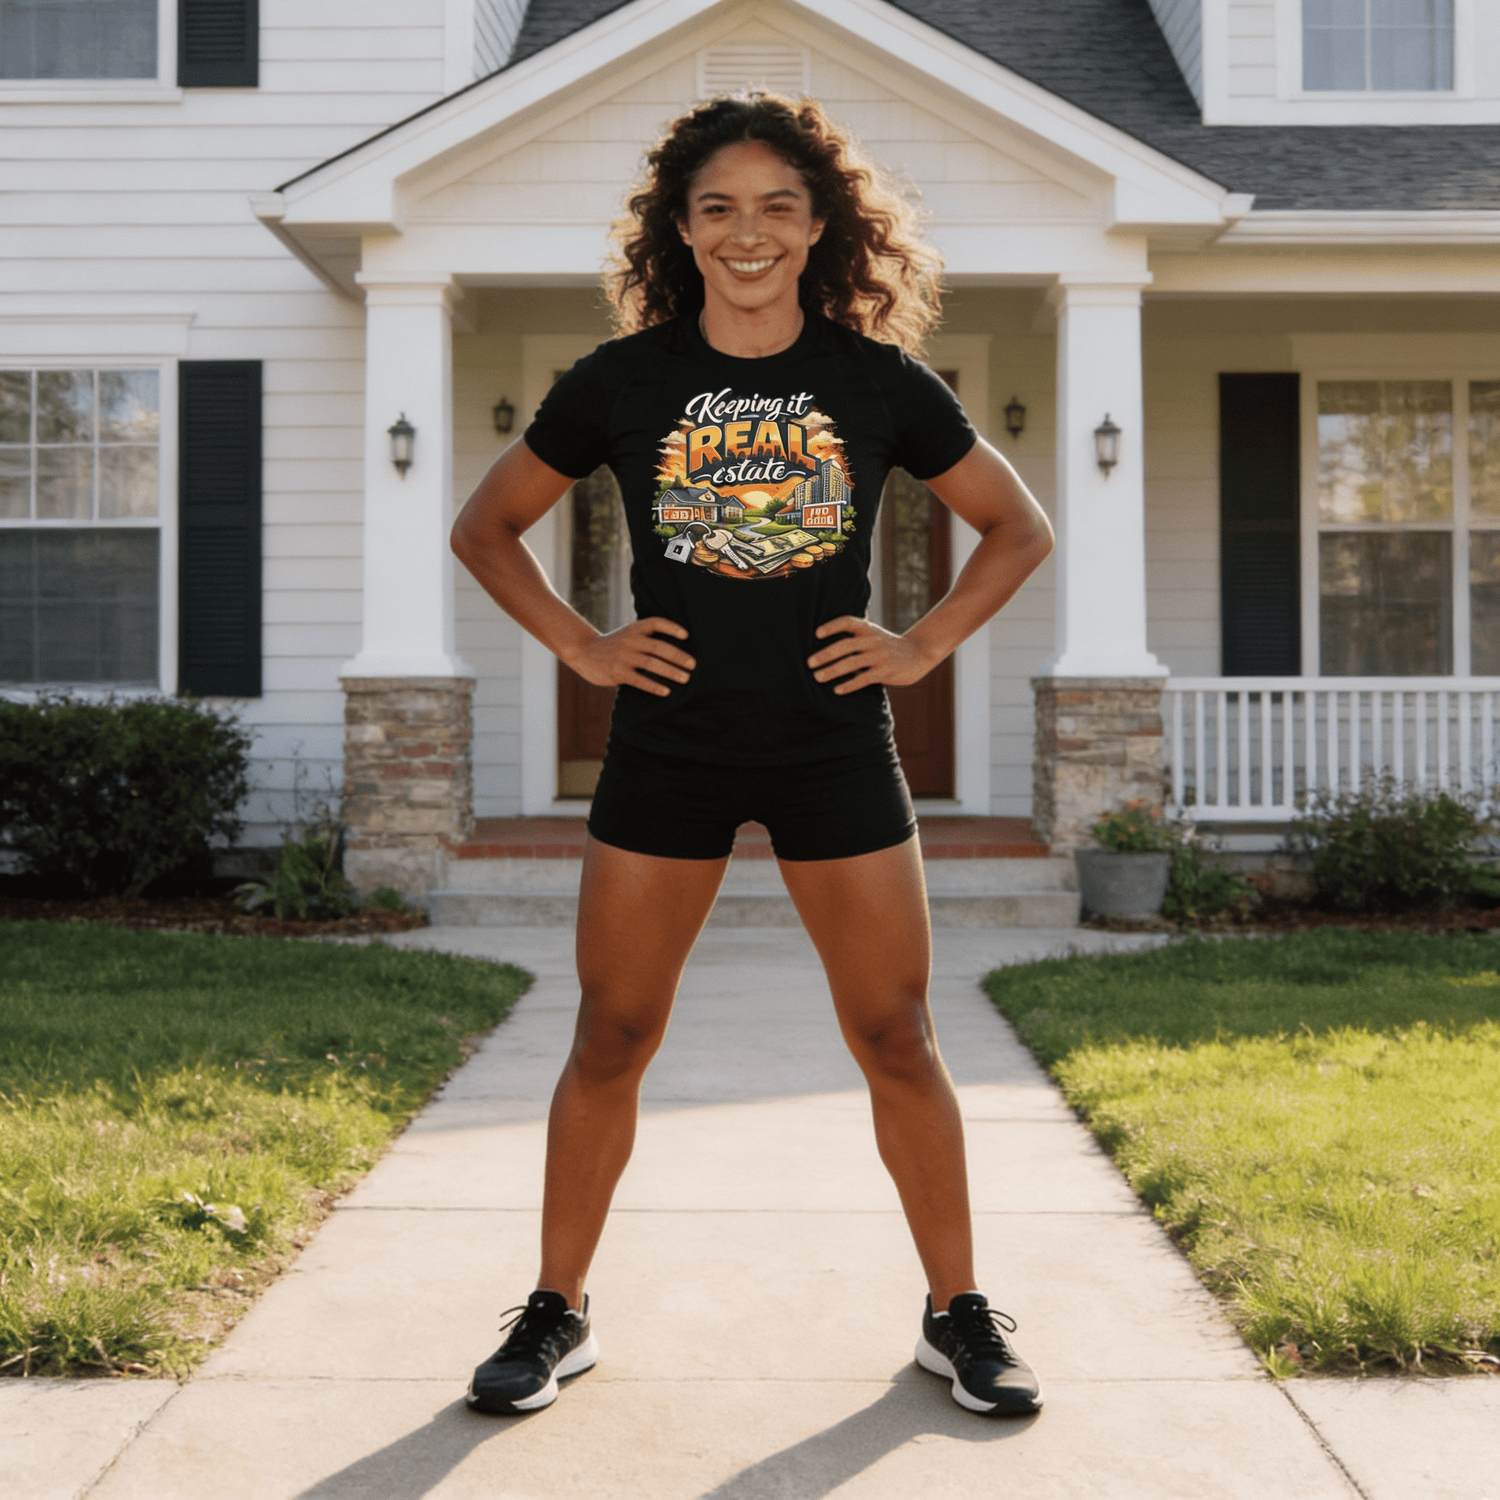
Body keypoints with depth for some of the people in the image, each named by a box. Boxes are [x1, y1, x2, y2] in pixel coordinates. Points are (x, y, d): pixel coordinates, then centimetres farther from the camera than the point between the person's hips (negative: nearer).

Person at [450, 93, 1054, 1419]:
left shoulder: (880, 382, 0)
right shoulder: (624, 380, 0)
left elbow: (1020, 529, 11)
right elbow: (485, 527, 11)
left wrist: (923, 647, 0)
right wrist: (581, 647, 0)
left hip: (836, 747, 0)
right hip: (667, 747, 0)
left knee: (897, 1038, 4)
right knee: (610, 1038, 4)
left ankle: (959, 1316, 20)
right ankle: (557, 1317, 20)